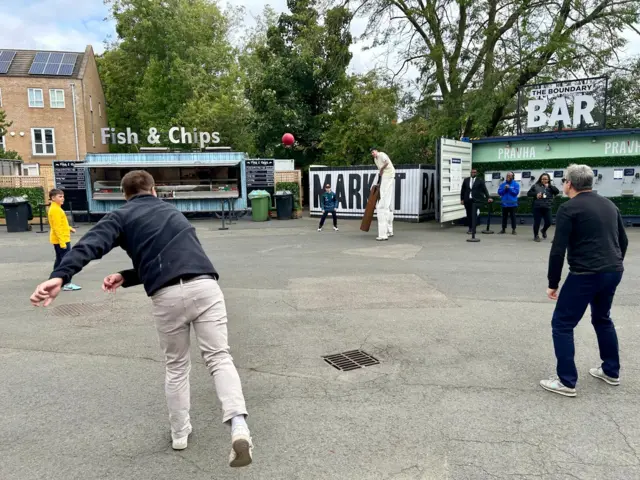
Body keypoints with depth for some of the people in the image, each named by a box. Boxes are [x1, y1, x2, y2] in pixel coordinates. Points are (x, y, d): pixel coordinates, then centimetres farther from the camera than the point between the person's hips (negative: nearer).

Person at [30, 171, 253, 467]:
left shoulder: (121, 216, 17)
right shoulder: (171, 211, 32)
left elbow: (92, 244, -4)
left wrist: (59, 276, -18)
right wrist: (126, 278, 30)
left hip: (167, 296, -2)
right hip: (204, 285, 2)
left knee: (176, 366, 20)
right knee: (219, 357, 3)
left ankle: (179, 433, 33)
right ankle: (238, 425, -16)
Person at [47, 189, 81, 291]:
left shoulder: (57, 208, 14)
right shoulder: (55, 210, -17)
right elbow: (57, 227, -22)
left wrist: (70, 229, 12)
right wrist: (62, 242, -25)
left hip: (59, 240, 11)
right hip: (61, 240, -11)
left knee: (59, 260, 16)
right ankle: (67, 284, -13)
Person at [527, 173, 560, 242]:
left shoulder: (550, 187, 10)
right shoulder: (536, 186, 4)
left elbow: (557, 192, -5)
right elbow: (529, 193, 5)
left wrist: (549, 186, -9)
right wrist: (536, 194, -13)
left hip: (547, 208, 2)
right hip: (537, 207, -2)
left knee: (548, 222, 1)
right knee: (537, 222, 1)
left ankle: (544, 230, 34)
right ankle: (536, 236, 19)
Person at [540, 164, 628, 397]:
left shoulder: (569, 209, -9)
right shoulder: (609, 205, 13)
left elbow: (558, 250, -13)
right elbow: (623, 241, 19)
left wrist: (553, 283, -6)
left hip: (585, 275, -8)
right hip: (613, 272, 8)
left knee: (562, 325, 3)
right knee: (602, 319, 28)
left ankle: (567, 382, 5)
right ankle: (611, 371, 38)